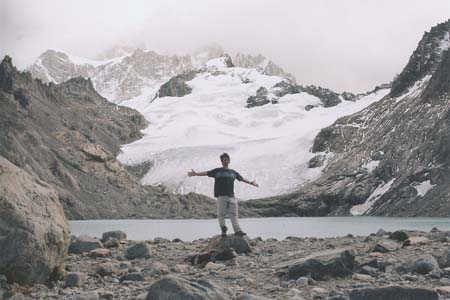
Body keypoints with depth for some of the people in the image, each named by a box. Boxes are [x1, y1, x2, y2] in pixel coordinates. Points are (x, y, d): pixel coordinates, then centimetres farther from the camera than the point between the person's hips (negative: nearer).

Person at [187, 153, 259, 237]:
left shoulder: (233, 172, 20)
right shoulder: (217, 171, 11)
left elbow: (242, 178, 30)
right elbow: (206, 173, 5)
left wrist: (251, 183, 34)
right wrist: (196, 174, -6)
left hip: (231, 196, 2)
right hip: (221, 196, -2)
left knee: (233, 214, -4)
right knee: (221, 214, -5)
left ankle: (237, 230, -7)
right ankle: (223, 230, 2)